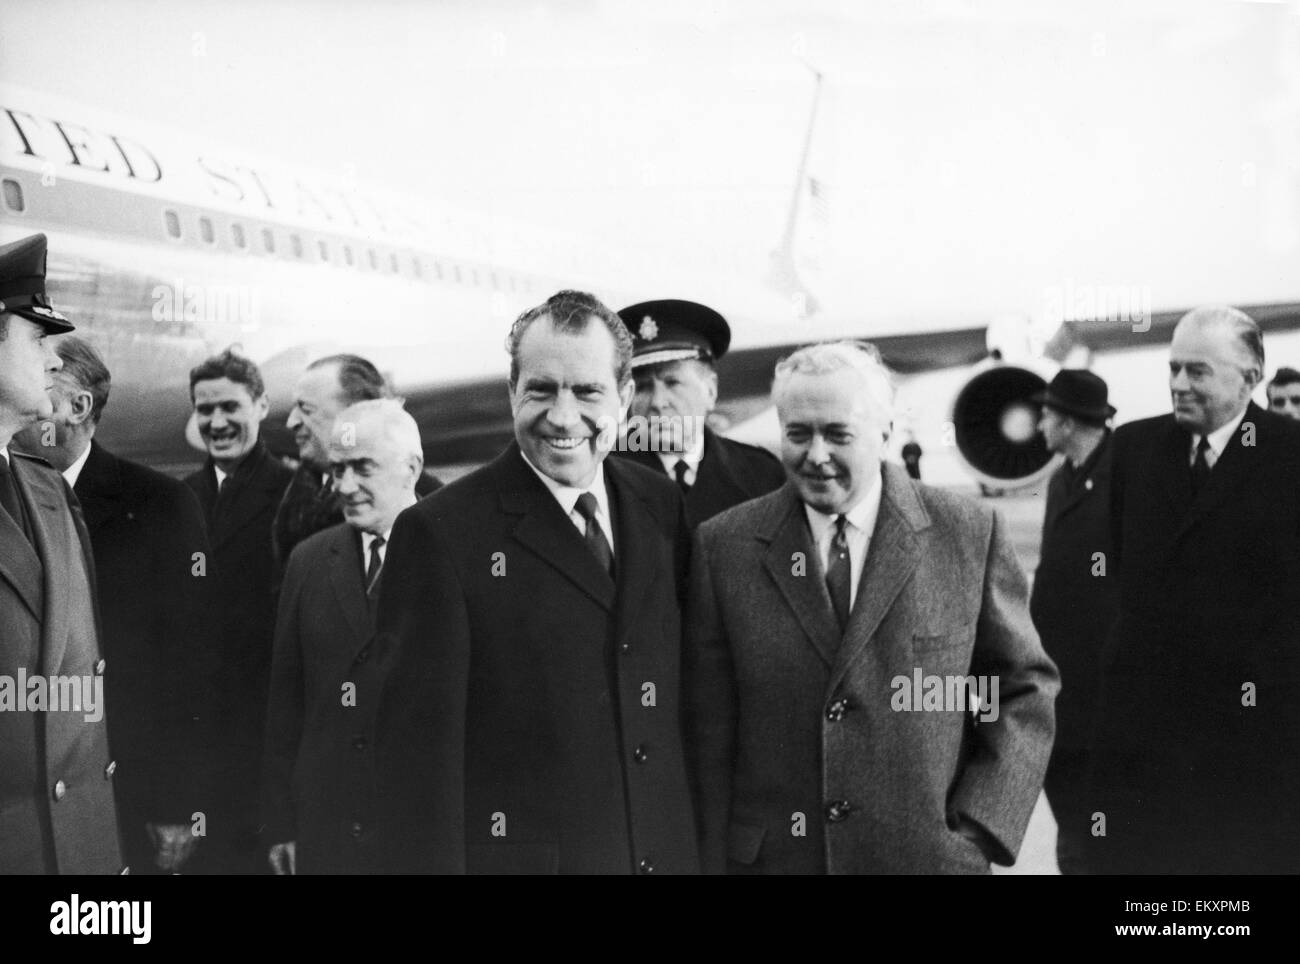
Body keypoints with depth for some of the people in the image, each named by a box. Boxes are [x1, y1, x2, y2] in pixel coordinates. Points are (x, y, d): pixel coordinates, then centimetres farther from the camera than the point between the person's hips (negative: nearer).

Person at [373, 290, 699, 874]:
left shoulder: (662, 507, 4)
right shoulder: (442, 533, -11)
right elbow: (418, 746, -12)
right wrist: (430, 862, -16)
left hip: (665, 852, 5)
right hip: (514, 854, -4)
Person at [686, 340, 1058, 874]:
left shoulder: (970, 535, -3)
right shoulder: (723, 545, -1)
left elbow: (1025, 689, 3)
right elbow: (708, 726, 0)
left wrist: (978, 833, -5)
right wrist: (711, 862, -3)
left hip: (929, 853, 0)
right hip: (769, 857, 1)